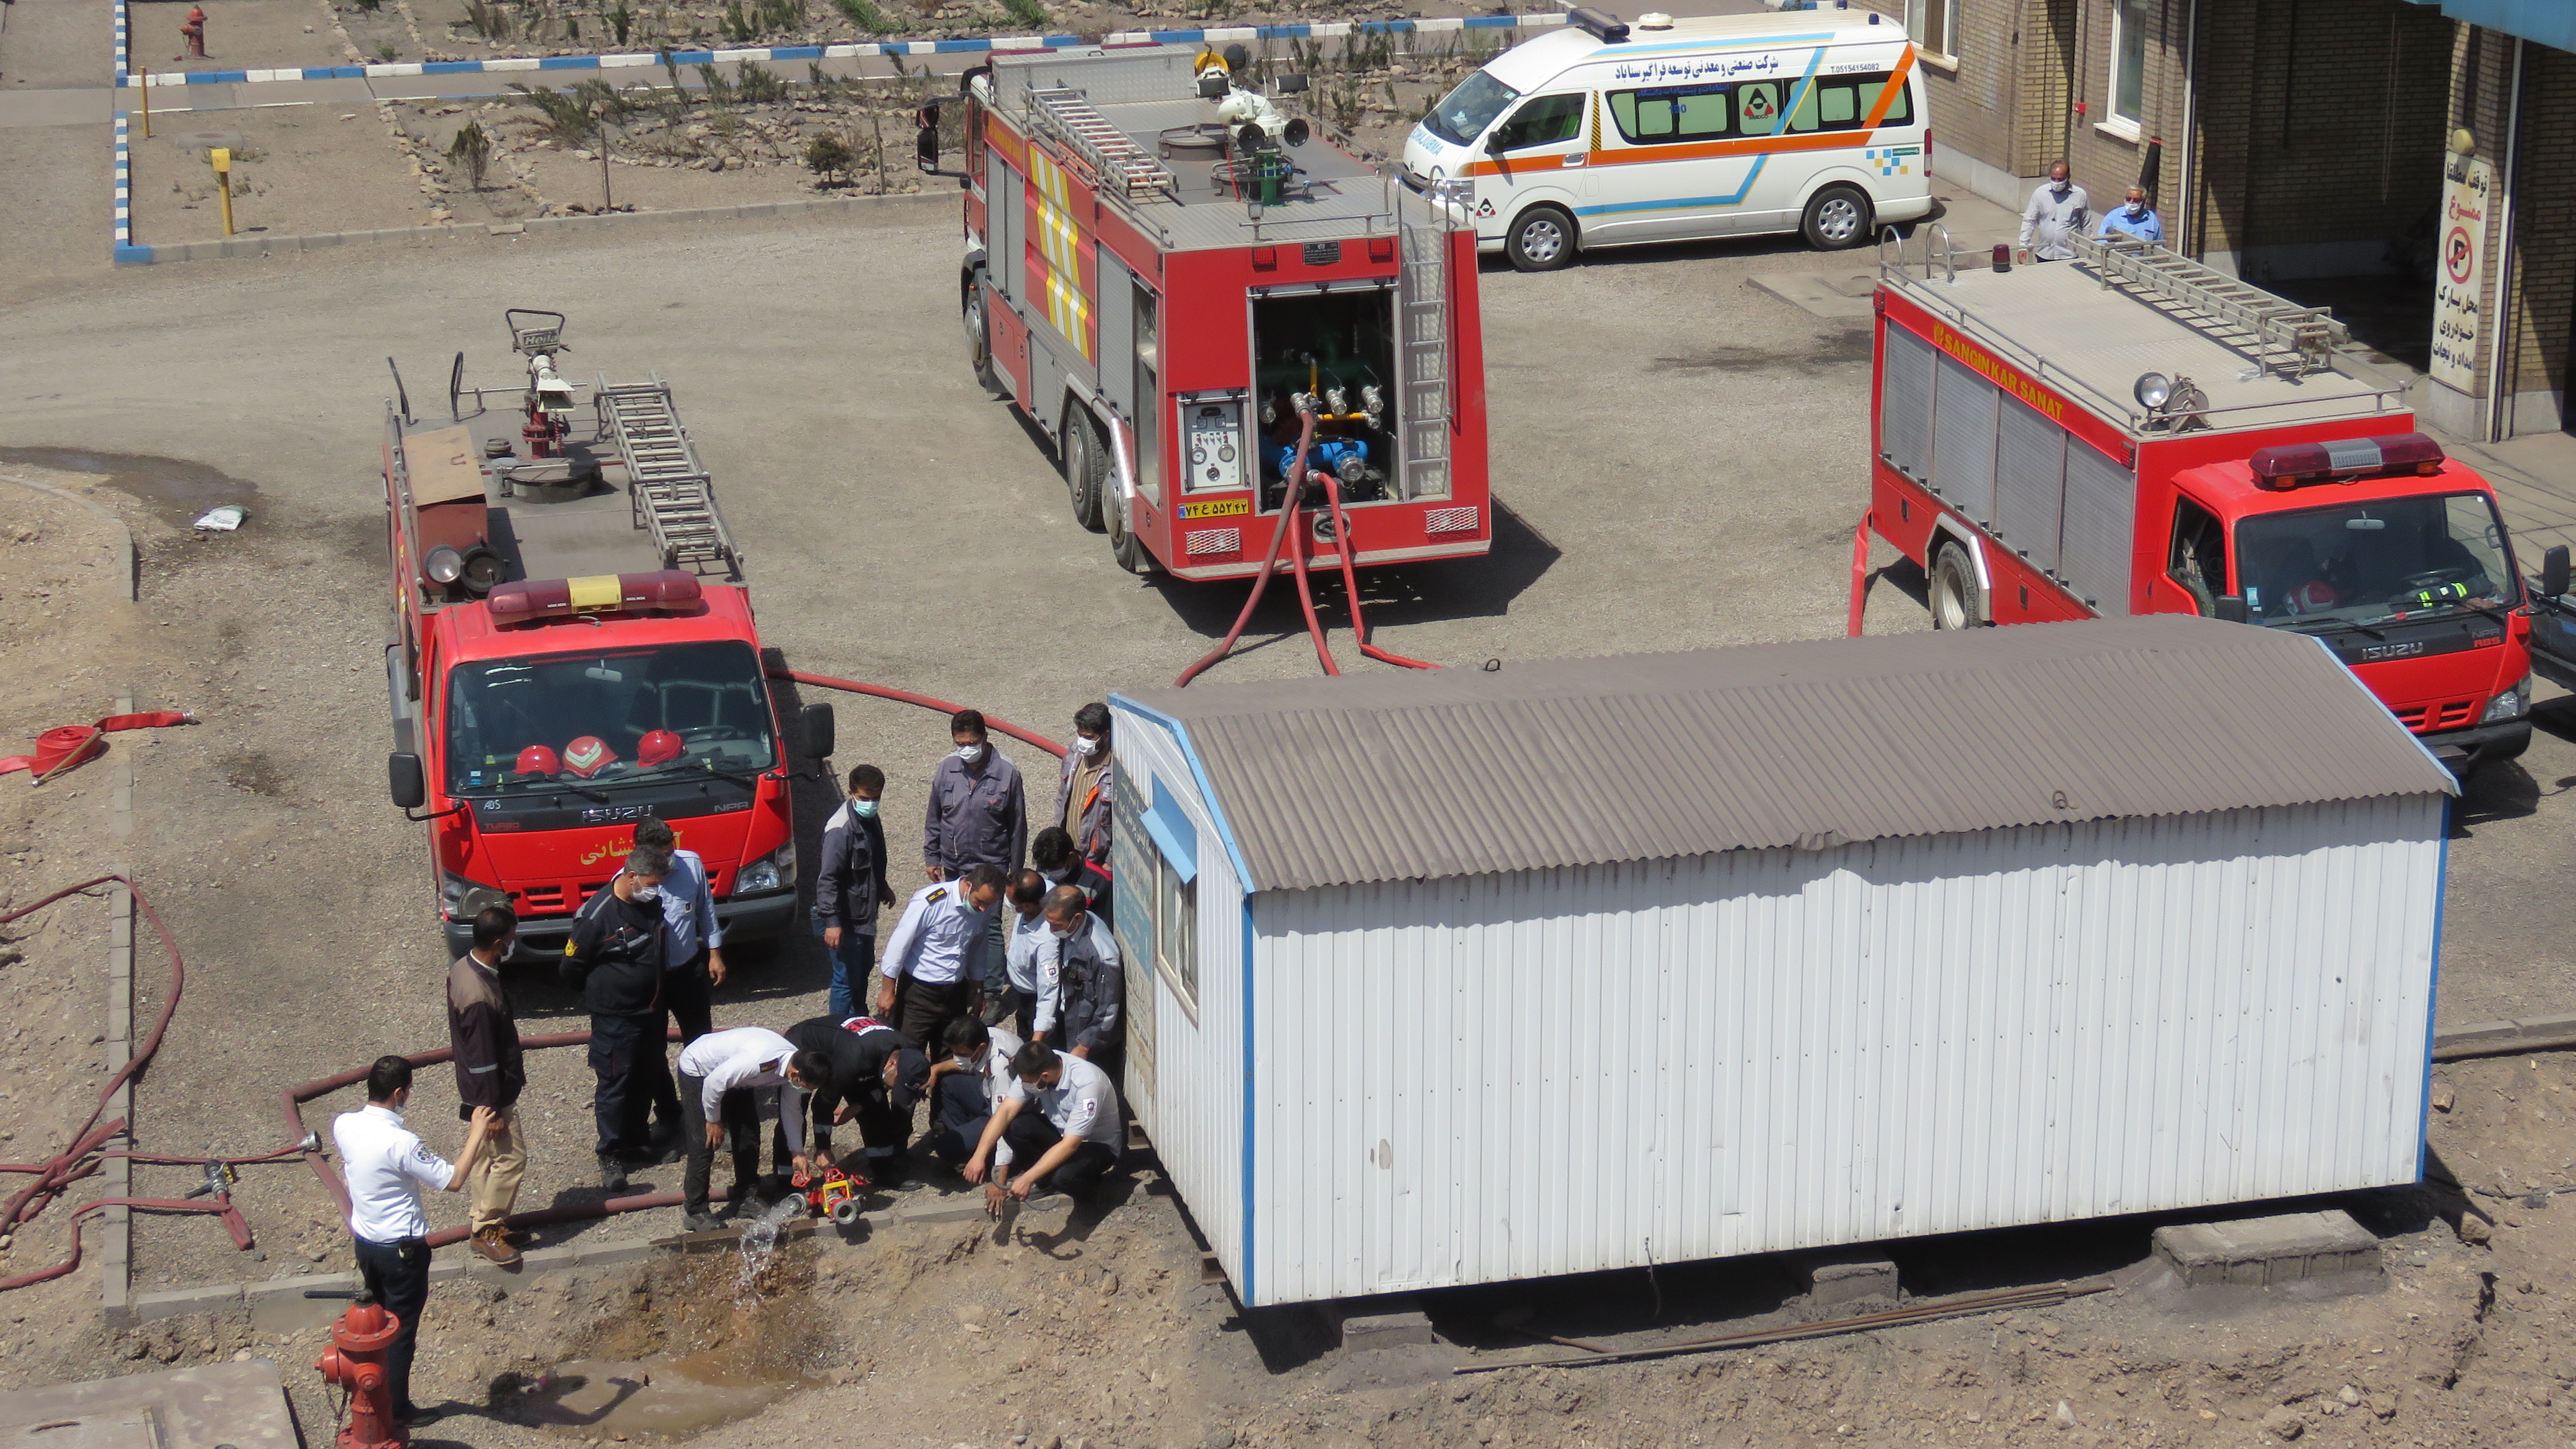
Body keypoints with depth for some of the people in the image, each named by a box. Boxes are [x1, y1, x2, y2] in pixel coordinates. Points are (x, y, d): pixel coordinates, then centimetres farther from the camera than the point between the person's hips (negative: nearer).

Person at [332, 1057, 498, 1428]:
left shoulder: (343, 1125, -8)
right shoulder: (400, 1142, -30)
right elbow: (453, 1180, -25)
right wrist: (477, 1136, -16)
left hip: (365, 1242, 7)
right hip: (402, 1250, -7)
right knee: (401, 1329, 9)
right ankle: (397, 1407, 22)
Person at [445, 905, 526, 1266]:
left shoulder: (462, 968, -4)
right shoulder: (480, 997, -34)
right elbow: (482, 1061, -27)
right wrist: (492, 1111, -18)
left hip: (477, 1090, 9)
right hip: (493, 1093, -9)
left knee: (486, 1156, 21)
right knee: (511, 1158, 4)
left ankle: (483, 1221, 34)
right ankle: (486, 1232, 15)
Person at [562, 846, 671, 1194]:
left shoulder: (652, 904, 0)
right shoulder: (597, 914, -22)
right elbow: (572, 968, -12)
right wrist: (599, 994, 3)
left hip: (651, 1012, 7)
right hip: (614, 1018, -7)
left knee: (646, 1079, 17)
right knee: (614, 1084, 0)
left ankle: (634, 1139, 34)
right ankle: (611, 1156, 10)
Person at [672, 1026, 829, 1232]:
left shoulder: (796, 1065, -17)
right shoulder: (759, 1061, -43)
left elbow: (792, 1110, 0)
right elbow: (713, 1083, -33)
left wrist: (797, 1152, 3)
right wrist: (714, 1120, -17)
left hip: (733, 1075, 8)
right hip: (698, 1072, -8)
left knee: (749, 1136, 5)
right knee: (704, 1144, -9)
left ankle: (746, 1198, 20)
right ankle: (695, 1212, 0)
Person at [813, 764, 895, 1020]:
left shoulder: (872, 820, 3)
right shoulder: (841, 829, -25)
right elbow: (827, 879, -26)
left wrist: (882, 888, 32)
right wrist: (831, 922, -28)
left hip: (865, 912, 10)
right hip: (845, 918, -10)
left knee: (864, 969, 23)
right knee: (847, 978, -3)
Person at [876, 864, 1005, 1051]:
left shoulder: (985, 910, -3)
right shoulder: (930, 902, -22)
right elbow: (899, 943, -15)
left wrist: (978, 991, 21)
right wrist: (888, 991, -10)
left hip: (956, 992, 5)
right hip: (920, 992, -5)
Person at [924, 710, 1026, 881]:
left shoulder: (1006, 772, -13)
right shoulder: (947, 768, -2)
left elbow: (1018, 826, -6)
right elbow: (934, 818, 9)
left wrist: (1016, 871, -3)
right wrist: (931, 858, 8)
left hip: (991, 868, -3)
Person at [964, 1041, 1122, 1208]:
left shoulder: (1087, 1084, -34)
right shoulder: (1033, 1070, -17)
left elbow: (1070, 1145, -35)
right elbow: (1006, 1111, -18)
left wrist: (1027, 1179, -37)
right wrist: (979, 1156, -28)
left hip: (1098, 1145, -6)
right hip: (1060, 1130, 6)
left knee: (1062, 1177, -36)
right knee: (1015, 1125, -23)